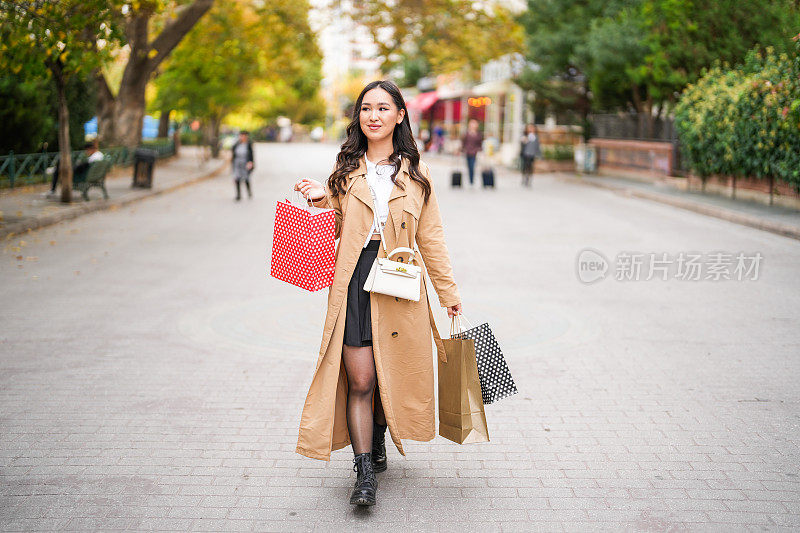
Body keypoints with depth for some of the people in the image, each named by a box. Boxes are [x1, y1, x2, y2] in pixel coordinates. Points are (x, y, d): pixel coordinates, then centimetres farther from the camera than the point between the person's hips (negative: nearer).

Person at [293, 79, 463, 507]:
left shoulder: (415, 174, 9)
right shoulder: (346, 171, 10)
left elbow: (430, 237, 11)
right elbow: (332, 230, 13)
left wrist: (448, 291, 10)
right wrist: (320, 202, -6)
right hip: (353, 282, 0)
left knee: (393, 375, 9)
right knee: (359, 380, -6)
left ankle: (378, 438, 37)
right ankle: (365, 472, 0)